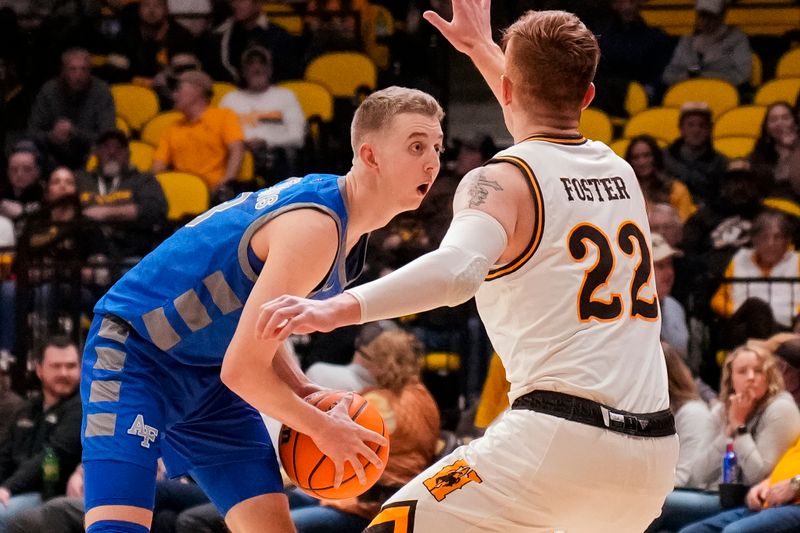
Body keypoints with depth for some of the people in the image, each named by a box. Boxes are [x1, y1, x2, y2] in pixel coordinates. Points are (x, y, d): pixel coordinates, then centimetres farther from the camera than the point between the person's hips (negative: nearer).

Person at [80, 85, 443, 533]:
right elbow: (242, 370, -29)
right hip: (134, 352, -10)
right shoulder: (314, 227, -28)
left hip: (207, 372, 10)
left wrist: (305, 392, -2)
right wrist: (322, 428, -15)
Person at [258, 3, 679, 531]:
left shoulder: (502, 181, -2)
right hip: (655, 450, 7)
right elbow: (550, 122, 43)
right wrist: (481, 47, 54)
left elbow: (458, 269, -25)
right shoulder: (619, 170, 18)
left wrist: (338, 309, -33)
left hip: (561, 437, -7)